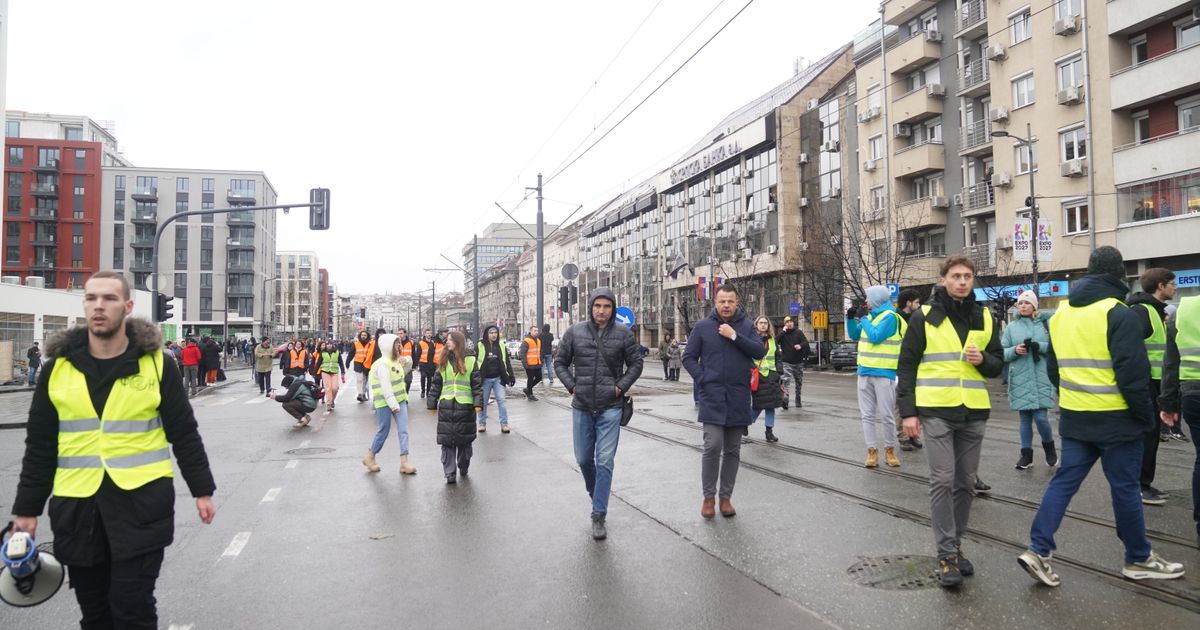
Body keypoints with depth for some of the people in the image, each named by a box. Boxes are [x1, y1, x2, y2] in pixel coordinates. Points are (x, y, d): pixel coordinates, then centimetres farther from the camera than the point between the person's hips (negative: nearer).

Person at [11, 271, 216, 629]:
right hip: (77, 506, 3)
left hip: (142, 501, -3)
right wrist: (28, 508, 7)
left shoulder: (156, 363, -3)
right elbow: (40, 445, 7)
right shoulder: (59, 367, 3)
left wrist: (202, 490, 0)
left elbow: (184, 433, 1)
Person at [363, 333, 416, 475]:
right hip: (384, 403, -7)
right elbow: (386, 386, -22)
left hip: (400, 400, 7)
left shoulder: (396, 361, 10)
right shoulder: (382, 364, -15)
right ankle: (369, 458, 24)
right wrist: (393, 404, -29)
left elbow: (407, 369, 30)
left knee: (403, 430, -3)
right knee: (383, 431, 3)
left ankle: (404, 463, -5)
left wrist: (407, 361, 7)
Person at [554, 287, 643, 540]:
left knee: (605, 461, -5)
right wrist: (571, 385, -2)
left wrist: (621, 387, -5)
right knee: (583, 459, 13)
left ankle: (599, 515, 4)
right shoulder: (574, 333, 0)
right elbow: (560, 362, 9)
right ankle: (596, 494, 41)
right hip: (581, 407, 2)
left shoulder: (623, 334, -3)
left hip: (610, 408, -2)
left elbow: (635, 364, 6)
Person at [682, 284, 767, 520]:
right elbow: (688, 357, 4)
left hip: (739, 397, 3)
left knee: (733, 450, 8)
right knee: (713, 445, -11)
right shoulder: (703, 326, 2)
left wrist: (734, 336, -14)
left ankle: (725, 496, 20)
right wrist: (703, 379, -8)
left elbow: (760, 352, -7)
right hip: (712, 396, -2)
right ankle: (708, 496, 3)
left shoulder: (746, 326, 6)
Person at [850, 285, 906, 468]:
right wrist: (851, 318, 5)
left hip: (884, 374, -7)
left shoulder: (890, 316, -10)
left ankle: (889, 450, 13)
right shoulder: (870, 316, 12)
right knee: (868, 415, 5)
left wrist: (864, 319, -8)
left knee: (887, 416, 0)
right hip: (864, 373, 7)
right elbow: (854, 335, 19)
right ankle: (872, 451, 9)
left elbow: (875, 337, -20)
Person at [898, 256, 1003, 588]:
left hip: (973, 413, 4)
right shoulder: (924, 316, -1)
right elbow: (906, 365, -2)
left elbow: (998, 363, 16)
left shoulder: (984, 318, 10)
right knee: (942, 481, -7)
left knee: (965, 483, 9)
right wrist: (908, 411, -7)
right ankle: (947, 554, -1)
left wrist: (983, 360, -8)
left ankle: (955, 546, 23)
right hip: (936, 411, -4)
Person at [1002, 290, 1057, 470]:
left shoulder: (1045, 324, 3)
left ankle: (1049, 447, 22)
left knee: (1040, 417, -6)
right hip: (1020, 379, 2)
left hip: (1042, 379, -2)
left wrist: (1040, 346, -17)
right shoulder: (1011, 327, 6)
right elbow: (1002, 353, 6)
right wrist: (1015, 350, -13)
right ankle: (1026, 454, 19)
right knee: (1025, 418, 9)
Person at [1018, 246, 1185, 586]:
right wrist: (1147, 416, -7)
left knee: (1064, 481, 9)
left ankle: (1038, 549, 3)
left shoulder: (1061, 313, 9)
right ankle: (1139, 559, 23)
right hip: (1115, 418, -6)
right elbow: (1132, 374, -17)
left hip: (1074, 418, 6)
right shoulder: (1118, 314, -14)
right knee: (1125, 487, 7)